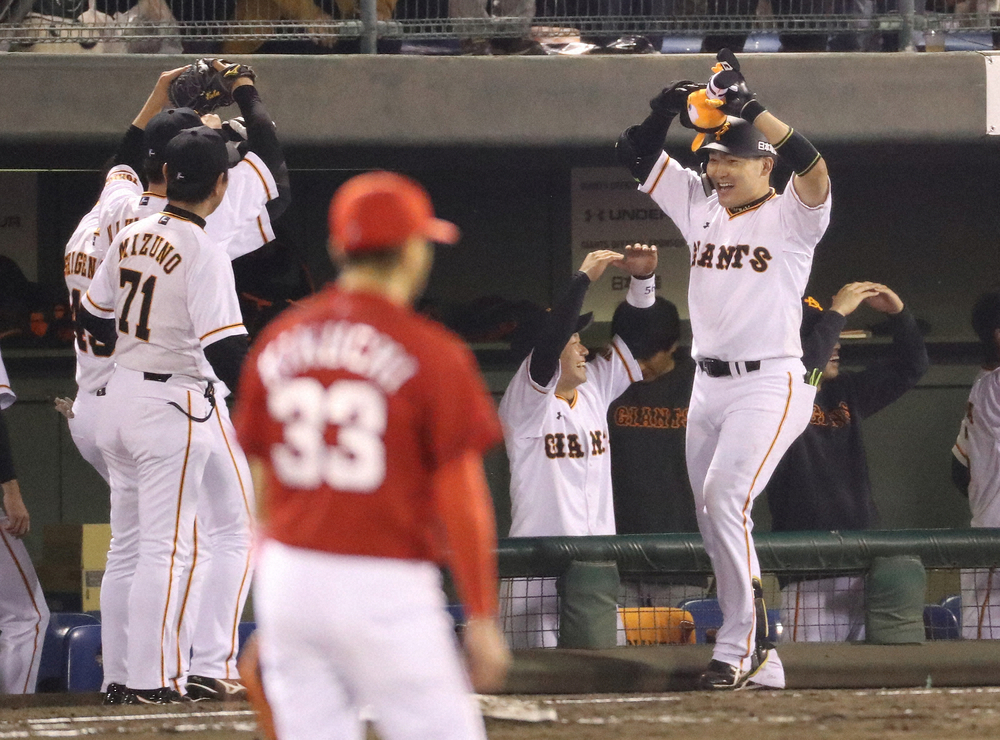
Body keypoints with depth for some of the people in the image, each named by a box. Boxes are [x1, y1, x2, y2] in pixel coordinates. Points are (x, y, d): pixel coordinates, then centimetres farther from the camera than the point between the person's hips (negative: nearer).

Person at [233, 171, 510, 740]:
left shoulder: (278, 344, 7)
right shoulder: (431, 353, -9)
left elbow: (267, 485, 13)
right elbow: (461, 501, -10)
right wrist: (483, 620, -3)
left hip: (288, 584, 6)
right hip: (386, 587, -6)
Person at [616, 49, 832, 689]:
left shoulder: (791, 216, -6)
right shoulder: (699, 205, 11)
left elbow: (812, 167, -26)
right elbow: (637, 157, 10)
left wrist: (749, 106, -28)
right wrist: (667, 110, -8)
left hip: (770, 383, -7)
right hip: (708, 387, 7)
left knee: (725, 497, -22)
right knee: (715, 518, 6)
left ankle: (743, 643, -16)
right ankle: (758, 660, 13)